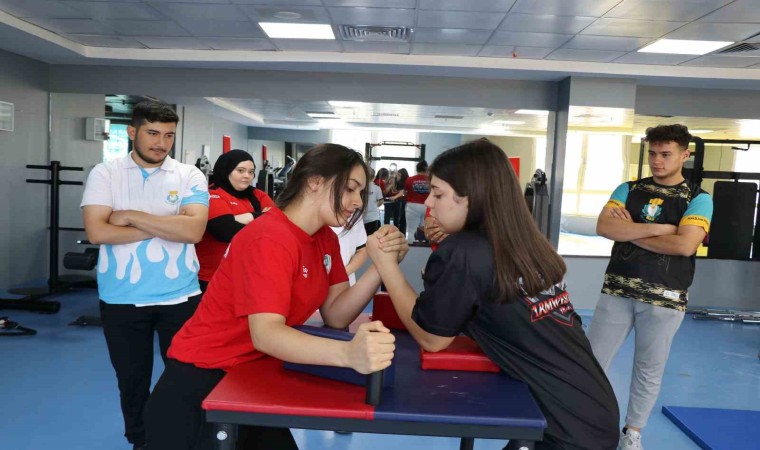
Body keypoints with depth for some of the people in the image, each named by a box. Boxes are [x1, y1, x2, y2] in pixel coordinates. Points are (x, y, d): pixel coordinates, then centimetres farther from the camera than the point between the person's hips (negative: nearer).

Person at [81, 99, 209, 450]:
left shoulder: (189, 176, -2)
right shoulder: (104, 174, -1)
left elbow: (193, 230, -16)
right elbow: (97, 232, -14)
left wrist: (132, 216, -14)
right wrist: (167, 227, -13)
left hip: (179, 296, 0)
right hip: (121, 298, 1)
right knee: (132, 379, 17)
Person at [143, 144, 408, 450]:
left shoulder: (325, 239, 0)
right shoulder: (269, 239, -25)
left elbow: (335, 316, -8)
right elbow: (265, 334, -35)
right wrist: (348, 354, -51)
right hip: (200, 382, -7)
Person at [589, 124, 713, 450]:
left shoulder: (698, 199, -1)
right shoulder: (628, 189, 6)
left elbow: (685, 244, -17)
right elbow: (604, 227, -11)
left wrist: (630, 232, -10)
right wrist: (659, 228, -15)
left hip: (664, 298, -1)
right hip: (617, 291, 2)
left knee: (649, 371, 11)